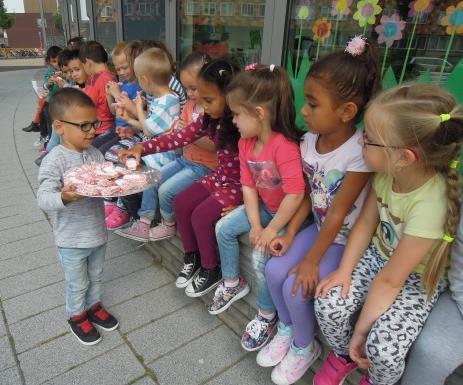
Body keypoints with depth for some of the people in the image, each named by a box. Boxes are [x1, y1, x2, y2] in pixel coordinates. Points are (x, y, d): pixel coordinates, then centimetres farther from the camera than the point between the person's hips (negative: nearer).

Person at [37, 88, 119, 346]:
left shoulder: (96, 155, -2)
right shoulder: (54, 160, -21)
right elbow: (44, 199, -25)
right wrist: (64, 197, -45)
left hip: (98, 232, 5)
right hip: (72, 239, -5)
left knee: (96, 276, 25)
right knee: (77, 284, 16)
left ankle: (94, 305, 49)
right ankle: (77, 316, 40)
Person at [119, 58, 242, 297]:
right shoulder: (210, 119, -4)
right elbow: (181, 137, 0)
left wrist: (243, 199, -24)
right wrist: (142, 147, -8)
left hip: (240, 183, -8)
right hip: (220, 177, 8)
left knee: (201, 215, -17)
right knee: (181, 203, 3)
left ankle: (211, 270, 8)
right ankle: (192, 257, 23)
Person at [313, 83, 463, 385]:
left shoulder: (429, 206, -34)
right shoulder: (387, 174, -18)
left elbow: (390, 281, -27)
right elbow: (366, 223, -3)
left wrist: (360, 331, -16)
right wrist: (344, 271, -13)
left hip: (416, 278, -4)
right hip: (377, 256, 5)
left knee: (383, 347, -21)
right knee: (328, 306, -15)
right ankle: (343, 356, 19)